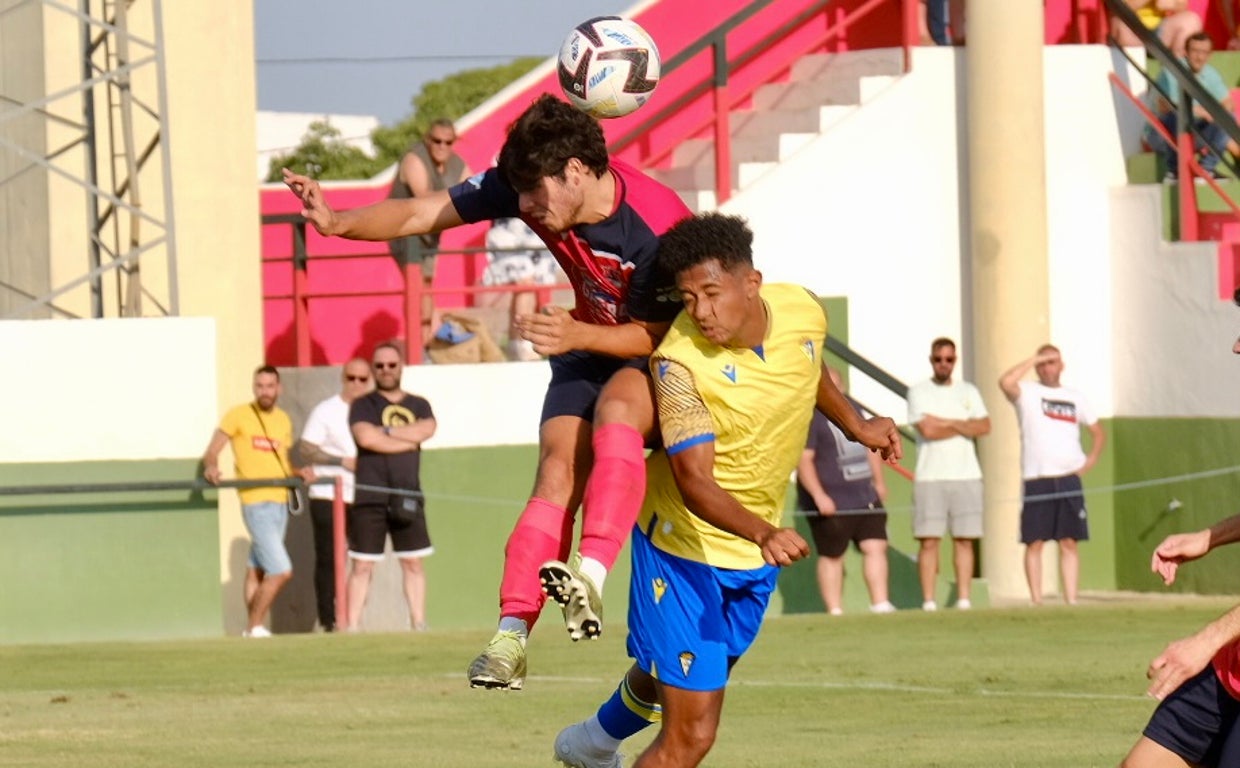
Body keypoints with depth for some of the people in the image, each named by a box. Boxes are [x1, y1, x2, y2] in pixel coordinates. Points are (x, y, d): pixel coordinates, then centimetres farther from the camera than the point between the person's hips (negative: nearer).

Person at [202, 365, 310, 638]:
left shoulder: (283, 420, 16)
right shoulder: (238, 416, -3)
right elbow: (211, 452, -6)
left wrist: (297, 473, 3)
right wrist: (211, 467, -28)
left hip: (280, 502, 6)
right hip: (257, 504, -6)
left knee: (257, 569, 10)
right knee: (281, 571, -13)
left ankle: (252, 629, 14)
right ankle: (255, 627, -3)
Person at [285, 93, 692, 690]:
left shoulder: (658, 229, -32)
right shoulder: (526, 184, -16)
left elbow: (656, 334, -22)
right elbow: (425, 214, -11)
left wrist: (581, 336, -38)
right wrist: (337, 224, -25)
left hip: (663, 356, -5)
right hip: (590, 342, 5)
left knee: (616, 407, -36)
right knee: (557, 471, -15)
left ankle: (592, 575, -47)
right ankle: (512, 635, -22)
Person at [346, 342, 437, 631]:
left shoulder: (418, 405, 15)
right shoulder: (363, 405, 5)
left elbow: (426, 429, -6)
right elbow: (365, 437, -14)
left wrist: (385, 431, -8)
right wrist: (409, 442, -6)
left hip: (407, 496, 3)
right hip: (370, 496, -3)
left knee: (413, 563, 4)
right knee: (362, 565, -5)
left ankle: (419, 624, 8)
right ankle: (352, 626, -6)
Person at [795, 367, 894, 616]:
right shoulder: (809, 418, -10)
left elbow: (870, 446, 26)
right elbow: (803, 460, -18)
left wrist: (879, 481, 23)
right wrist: (819, 496, -24)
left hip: (865, 498, 7)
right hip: (831, 503, -7)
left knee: (876, 547, -2)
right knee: (831, 556, 0)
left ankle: (880, 604, 0)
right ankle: (835, 611, 5)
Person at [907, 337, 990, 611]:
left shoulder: (968, 392, 15)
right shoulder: (919, 391, 4)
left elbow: (984, 426, 2)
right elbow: (927, 429, -10)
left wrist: (948, 423, -8)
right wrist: (964, 427, 0)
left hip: (966, 475, 3)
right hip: (930, 477, -3)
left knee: (964, 540, 1)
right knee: (929, 540, -7)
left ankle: (964, 600, 2)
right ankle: (928, 602, -7)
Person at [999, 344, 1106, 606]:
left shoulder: (1075, 397, 14)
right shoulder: (1027, 393, 3)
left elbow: (1098, 432, 24)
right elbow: (1006, 382, -20)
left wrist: (1091, 459, 7)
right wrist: (1034, 359, -12)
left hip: (1069, 479, 3)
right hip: (1036, 480, -3)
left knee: (1069, 542, 1)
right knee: (1034, 542, -3)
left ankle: (1071, 599, 2)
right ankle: (1036, 601, -1)